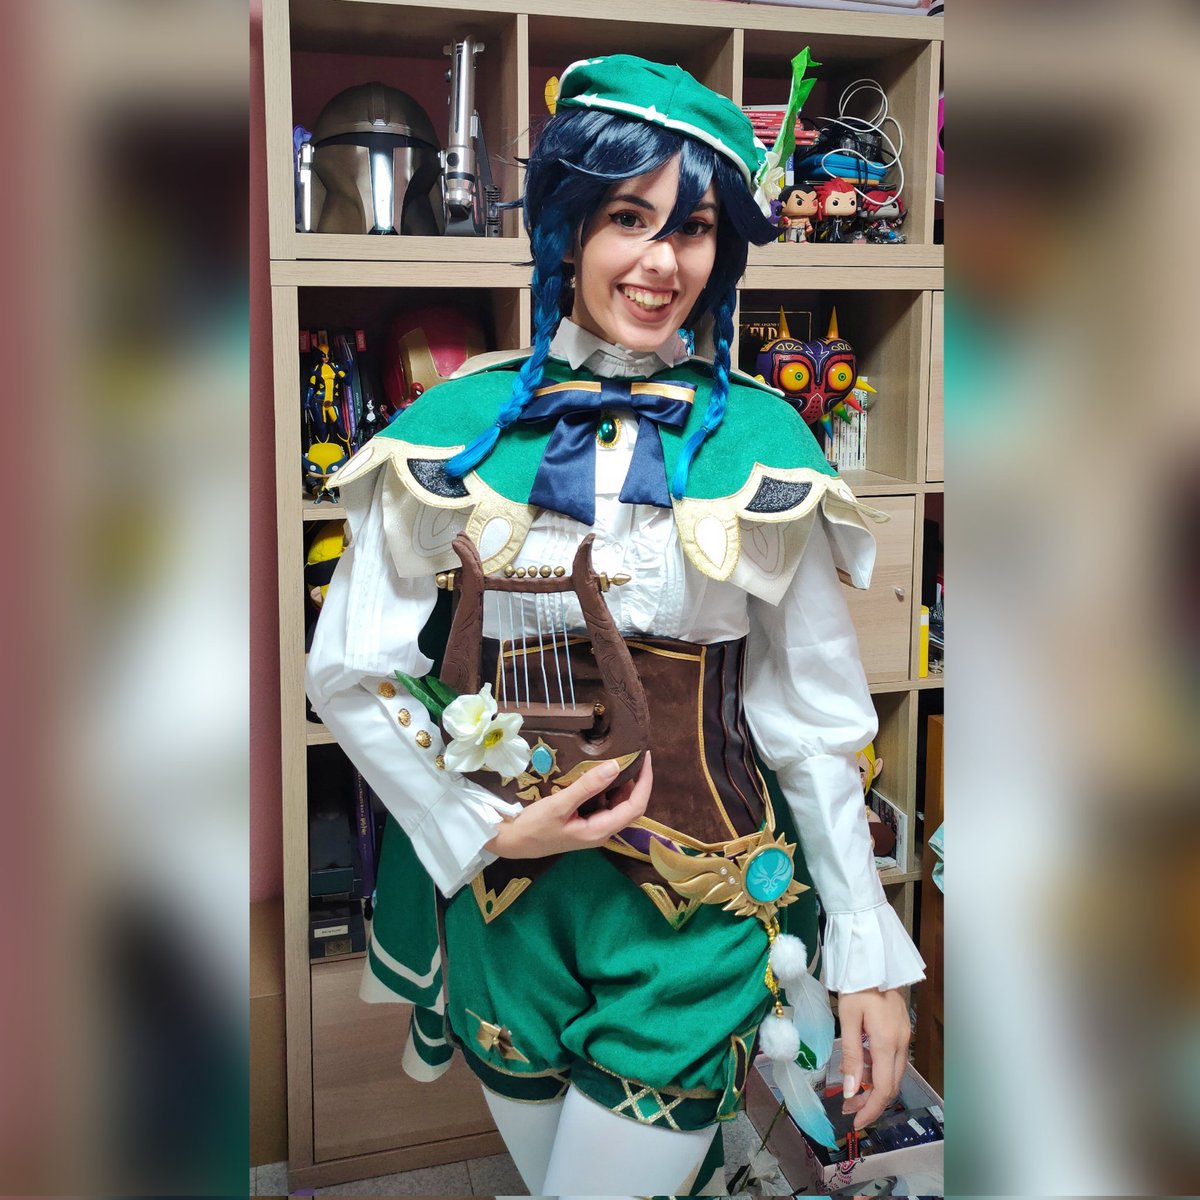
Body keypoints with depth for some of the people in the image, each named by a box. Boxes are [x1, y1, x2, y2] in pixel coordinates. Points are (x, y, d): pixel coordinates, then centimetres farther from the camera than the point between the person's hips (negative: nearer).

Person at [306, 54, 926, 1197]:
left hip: (697, 916, -1)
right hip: (504, 895, 2)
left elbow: (811, 712, -1)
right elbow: (351, 673, -1)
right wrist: (490, 828, -11)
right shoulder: (459, 425, -4)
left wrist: (868, 952, 0)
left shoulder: (760, 442, -5)